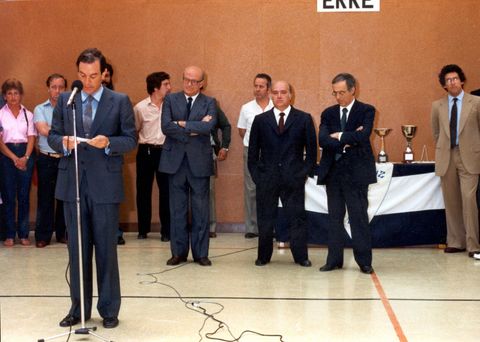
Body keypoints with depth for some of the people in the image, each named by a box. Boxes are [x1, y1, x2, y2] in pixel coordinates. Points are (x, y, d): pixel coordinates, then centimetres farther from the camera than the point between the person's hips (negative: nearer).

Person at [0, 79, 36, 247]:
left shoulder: (28, 114, 10)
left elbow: (31, 138, 4)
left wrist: (25, 157, -10)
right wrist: (14, 158, -11)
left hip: (26, 154, 2)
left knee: (24, 195, 3)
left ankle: (23, 234, 9)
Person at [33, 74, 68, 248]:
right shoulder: (40, 109, 5)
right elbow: (43, 130, -10)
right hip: (46, 159, -1)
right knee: (45, 198, 3)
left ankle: (63, 233, 17)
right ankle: (43, 236, 10)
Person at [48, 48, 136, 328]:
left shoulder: (120, 101, 1)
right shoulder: (65, 100, 9)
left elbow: (131, 140, 0)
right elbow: (53, 136, 9)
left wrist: (108, 143, -19)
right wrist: (64, 143, -13)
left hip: (105, 184, -2)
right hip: (73, 182, 3)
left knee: (106, 248, 4)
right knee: (77, 248, 8)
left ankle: (109, 310, 15)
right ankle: (79, 308, 20)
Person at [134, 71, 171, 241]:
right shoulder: (140, 107, -1)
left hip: (165, 151, 0)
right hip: (145, 152, 0)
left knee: (166, 191, 1)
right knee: (143, 190, 6)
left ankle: (166, 230, 10)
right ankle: (143, 229, 19)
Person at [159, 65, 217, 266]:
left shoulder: (209, 103, 5)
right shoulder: (170, 100, 6)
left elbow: (209, 126, -14)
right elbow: (166, 127, -9)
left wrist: (183, 124, -12)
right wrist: (194, 128, -12)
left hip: (199, 161, -1)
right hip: (175, 160, 1)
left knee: (200, 210, 4)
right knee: (177, 210, 6)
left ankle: (201, 253, 12)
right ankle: (178, 252, 15)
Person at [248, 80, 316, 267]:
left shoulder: (304, 119, 4)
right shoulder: (260, 120, 8)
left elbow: (311, 150, 6)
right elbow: (253, 151, 10)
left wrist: (304, 172, 0)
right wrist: (256, 174, 3)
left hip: (294, 179, -1)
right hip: (266, 179, 1)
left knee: (297, 217, 1)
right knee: (265, 219, 6)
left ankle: (301, 256, 11)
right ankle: (263, 256, 17)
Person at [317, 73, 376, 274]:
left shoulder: (366, 111, 0)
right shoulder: (328, 113, 9)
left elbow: (362, 136, -17)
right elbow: (323, 140, -6)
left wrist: (340, 136, -8)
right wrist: (349, 139, -14)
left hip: (356, 171, -4)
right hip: (333, 171, 4)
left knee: (359, 217, -1)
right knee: (334, 217, 8)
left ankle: (364, 261, 7)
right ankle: (334, 260, 15)